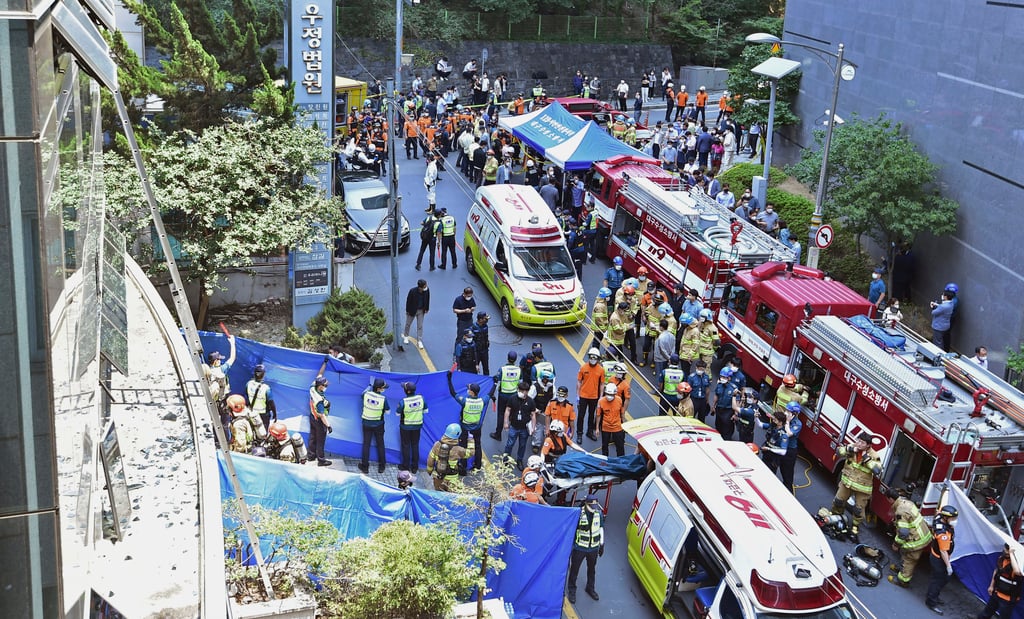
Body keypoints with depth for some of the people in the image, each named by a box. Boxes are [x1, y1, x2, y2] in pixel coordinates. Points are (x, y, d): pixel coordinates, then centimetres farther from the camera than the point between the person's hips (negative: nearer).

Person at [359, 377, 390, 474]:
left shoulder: (366, 394, -16)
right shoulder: (383, 398, -22)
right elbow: (387, 411, -10)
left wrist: (370, 386, 20)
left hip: (366, 423, 1)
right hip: (378, 425, -1)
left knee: (366, 444, 12)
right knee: (380, 444, 15)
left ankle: (365, 466, 17)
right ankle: (381, 466, 23)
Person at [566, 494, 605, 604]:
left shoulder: (599, 513, -7)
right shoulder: (578, 514, -22)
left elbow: (601, 528, 7)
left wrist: (602, 545, 13)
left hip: (593, 548, 4)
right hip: (579, 548, -4)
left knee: (592, 569, 22)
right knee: (574, 569, 11)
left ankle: (590, 588, 45)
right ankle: (572, 591, 31)